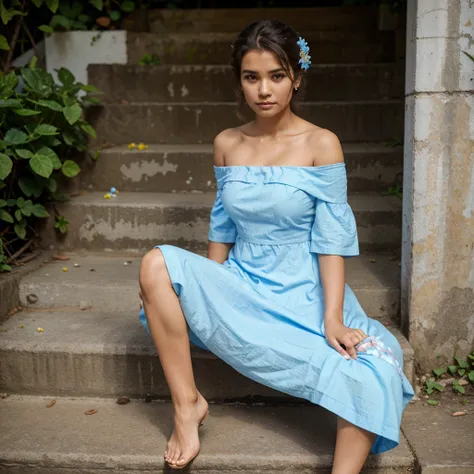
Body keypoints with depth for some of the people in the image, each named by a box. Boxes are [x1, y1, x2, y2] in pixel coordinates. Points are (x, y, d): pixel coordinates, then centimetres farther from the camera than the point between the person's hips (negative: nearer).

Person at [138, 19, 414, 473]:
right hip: (242, 289, 3)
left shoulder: (320, 144, -7)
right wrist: (206, 295, 8)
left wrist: (332, 319, -19)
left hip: (303, 296, -3)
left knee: (373, 378, -29)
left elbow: (331, 239, -10)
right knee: (157, 265, -23)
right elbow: (222, 228, 11)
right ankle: (187, 404, -12)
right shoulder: (226, 144, 4)